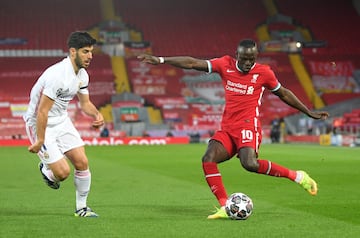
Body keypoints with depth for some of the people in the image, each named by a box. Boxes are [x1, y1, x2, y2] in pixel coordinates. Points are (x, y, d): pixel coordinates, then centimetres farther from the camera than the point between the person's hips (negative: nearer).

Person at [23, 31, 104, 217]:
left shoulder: (82, 75, 0)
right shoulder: (58, 74, -28)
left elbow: (85, 102, 14)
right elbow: (42, 111, -26)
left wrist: (96, 115, -8)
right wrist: (40, 141, -24)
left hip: (62, 120, 8)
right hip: (39, 124, -8)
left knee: (82, 163, -1)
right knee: (63, 172, -13)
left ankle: (81, 208, 16)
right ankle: (45, 170, 24)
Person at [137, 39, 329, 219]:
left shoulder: (263, 72, -1)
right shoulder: (225, 65, 5)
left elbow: (283, 94, 14)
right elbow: (193, 63, 3)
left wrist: (309, 113, 18)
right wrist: (160, 60, -2)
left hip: (247, 127, -4)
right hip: (227, 128, 4)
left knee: (249, 163, -30)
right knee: (208, 159, -19)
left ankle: (297, 176, -12)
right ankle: (225, 208, -14)